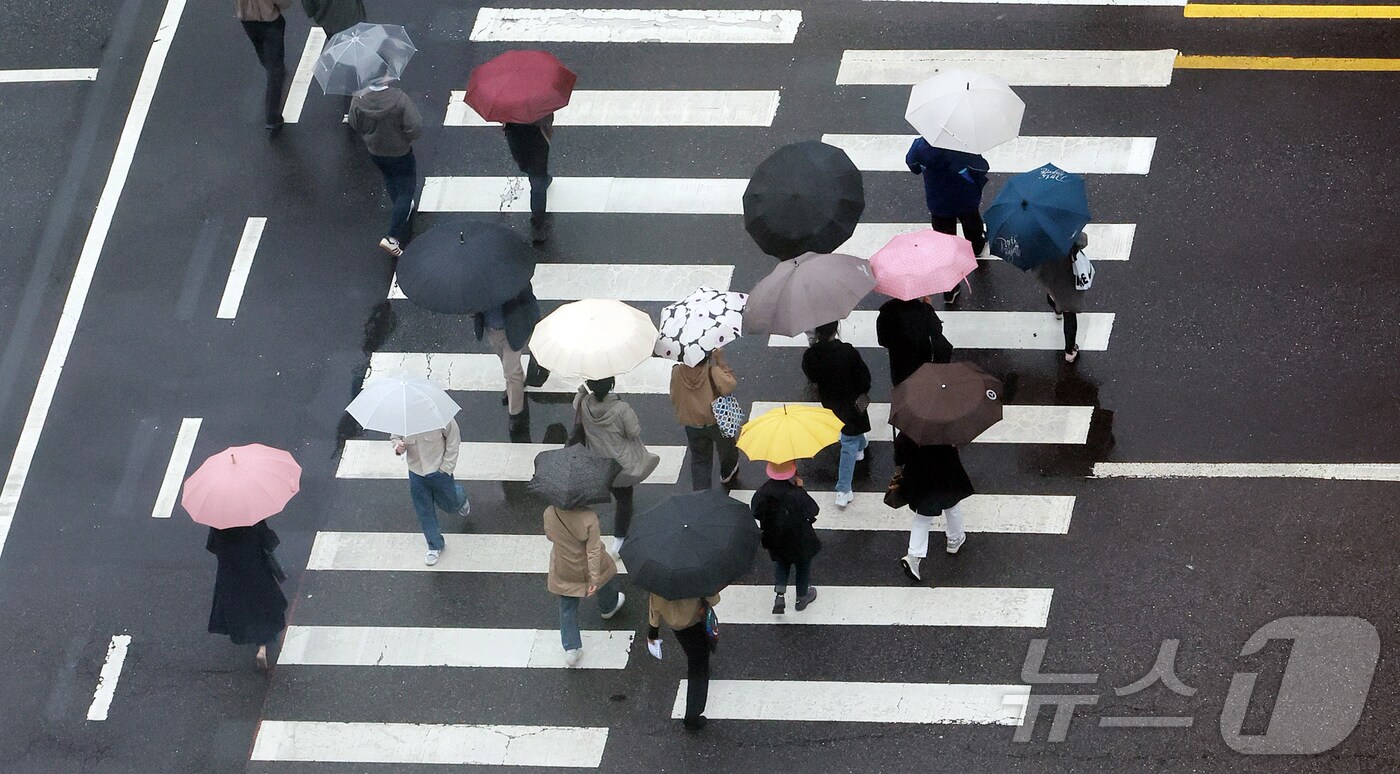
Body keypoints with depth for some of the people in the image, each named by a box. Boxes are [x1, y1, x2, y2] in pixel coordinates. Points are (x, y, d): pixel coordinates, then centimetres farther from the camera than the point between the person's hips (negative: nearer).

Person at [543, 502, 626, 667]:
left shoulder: (549, 514, -21)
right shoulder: (588, 517, -31)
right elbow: (593, 551, -25)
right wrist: (595, 578, -18)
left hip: (564, 571, 2)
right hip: (588, 568, -2)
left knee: (567, 609, 17)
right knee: (607, 576, 34)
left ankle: (571, 649, 14)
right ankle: (609, 608, 62)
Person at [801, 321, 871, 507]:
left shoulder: (810, 356, -23)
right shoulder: (848, 352, -31)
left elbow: (811, 378, -3)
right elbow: (864, 377, -18)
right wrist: (862, 394, 3)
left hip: (829, 402, 5)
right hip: (850, 402, -4)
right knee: (849, 444, 7)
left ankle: (860, 445, 68)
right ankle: (843, 491, 9)